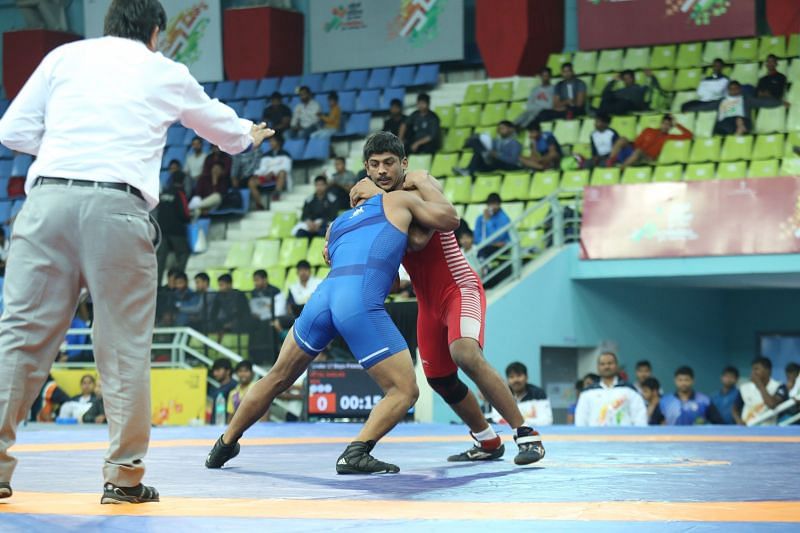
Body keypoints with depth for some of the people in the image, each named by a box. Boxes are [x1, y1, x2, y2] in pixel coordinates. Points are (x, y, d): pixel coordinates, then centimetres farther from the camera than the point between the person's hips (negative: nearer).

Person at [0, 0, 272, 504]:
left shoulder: (64, 57, 18)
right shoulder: (165, 73, 19)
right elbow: (222, 125, 38)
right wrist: (250, 134, 60)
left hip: (49, 195, 1)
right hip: (117, 205, -1)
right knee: (125, 345, 8)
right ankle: (124, 475, 11)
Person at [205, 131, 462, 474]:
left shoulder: (338, 223, 32)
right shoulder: (401, 201, 16)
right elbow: (450, 220, 18)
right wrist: (423, 182, 30)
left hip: (325, 294, 6)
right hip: (362, 302, -6)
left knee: (277, 379, 25)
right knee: (404, 391, 2)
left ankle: (224, 446, 35)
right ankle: (357, 452, -18)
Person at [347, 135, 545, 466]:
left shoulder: (422, 184, -17)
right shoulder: (367, 193, 4)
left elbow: (419, 241, -30)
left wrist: (383, 200, -26)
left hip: (460, 289, -8)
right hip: (429, 301, 8)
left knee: (466, 355, -31)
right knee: (439, 379, 13)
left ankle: (526, 435, -25)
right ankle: (487, 442, 33)